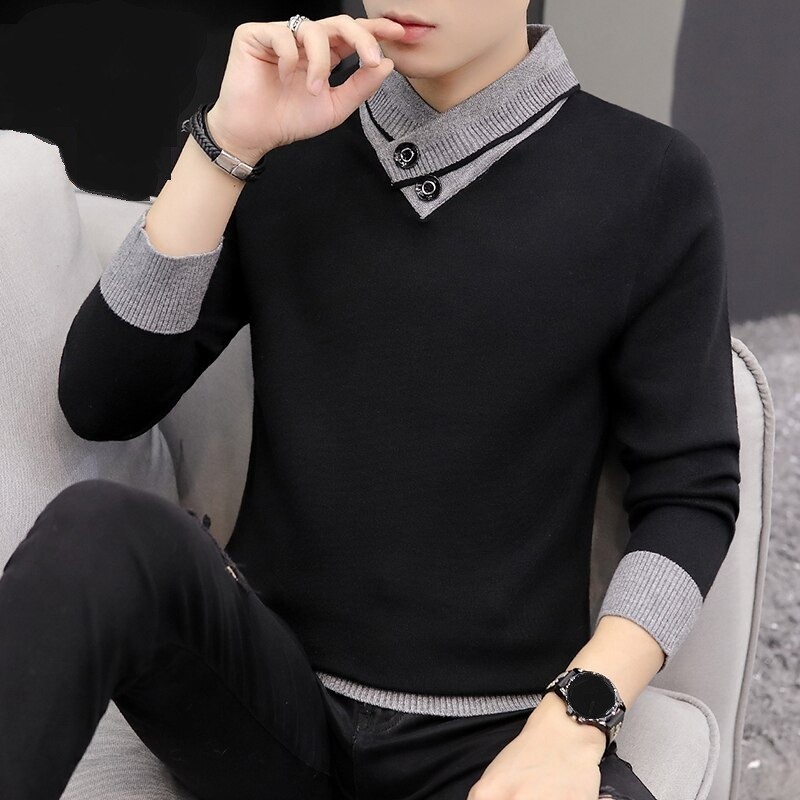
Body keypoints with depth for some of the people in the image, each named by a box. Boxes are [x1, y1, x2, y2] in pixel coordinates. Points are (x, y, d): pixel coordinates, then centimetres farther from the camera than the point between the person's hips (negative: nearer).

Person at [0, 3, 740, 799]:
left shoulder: (651, 181, -1)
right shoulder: (290, 145, 5)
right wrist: (227, 143, -12)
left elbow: (691, 493, 1)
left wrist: (573, 720, -14)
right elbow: (100, 404, -2)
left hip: (496, 734, -1)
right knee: (102, 533, -29)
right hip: (269, 693, 2)